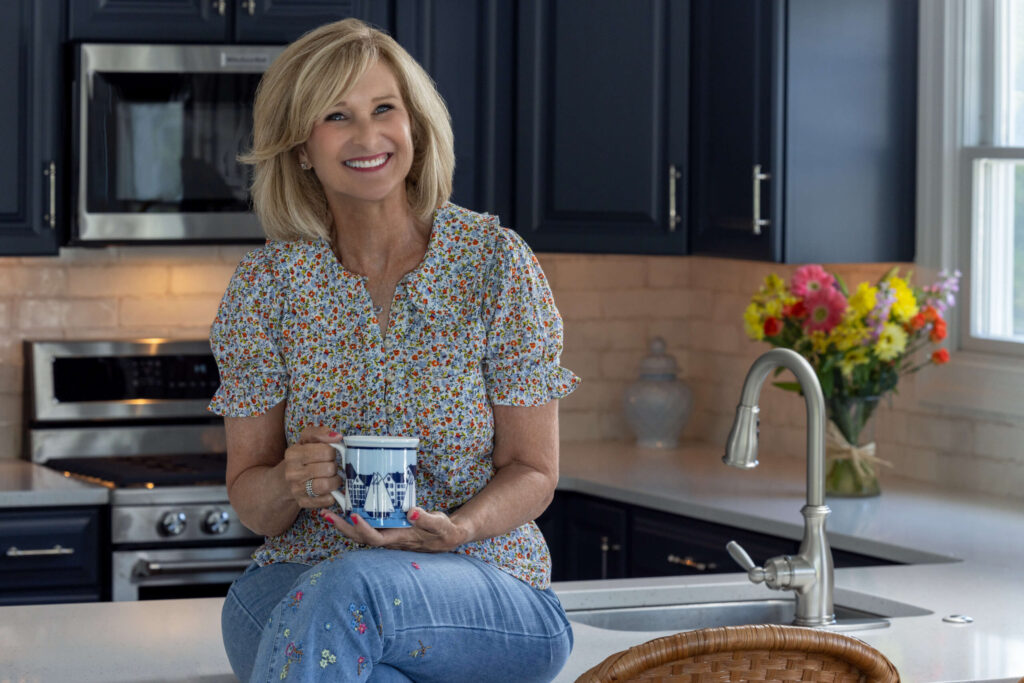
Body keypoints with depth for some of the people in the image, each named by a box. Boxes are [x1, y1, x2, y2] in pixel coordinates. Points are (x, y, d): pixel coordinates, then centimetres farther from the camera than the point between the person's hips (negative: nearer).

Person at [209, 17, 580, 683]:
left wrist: (454, 528, -21)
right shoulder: (268, 282, 3)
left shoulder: (496, 261, -3)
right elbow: (249, 498, 6)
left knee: (349, 586, -38)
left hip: (487, 583, -1)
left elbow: (532, 471, 1)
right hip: (298, 575, 2)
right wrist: (291, 484, -18)